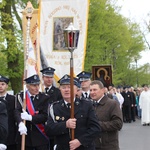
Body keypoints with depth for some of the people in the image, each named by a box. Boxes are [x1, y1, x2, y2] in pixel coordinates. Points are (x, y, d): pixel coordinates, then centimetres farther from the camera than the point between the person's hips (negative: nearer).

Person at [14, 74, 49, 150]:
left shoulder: (44, 98, 1)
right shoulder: (20, 96, 3)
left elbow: (45, 116, -8)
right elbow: (17, 112, -12)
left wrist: (30, 117, -22)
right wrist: (21, 124, -32)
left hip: (41, 138, -1)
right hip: (25, 136, 1)